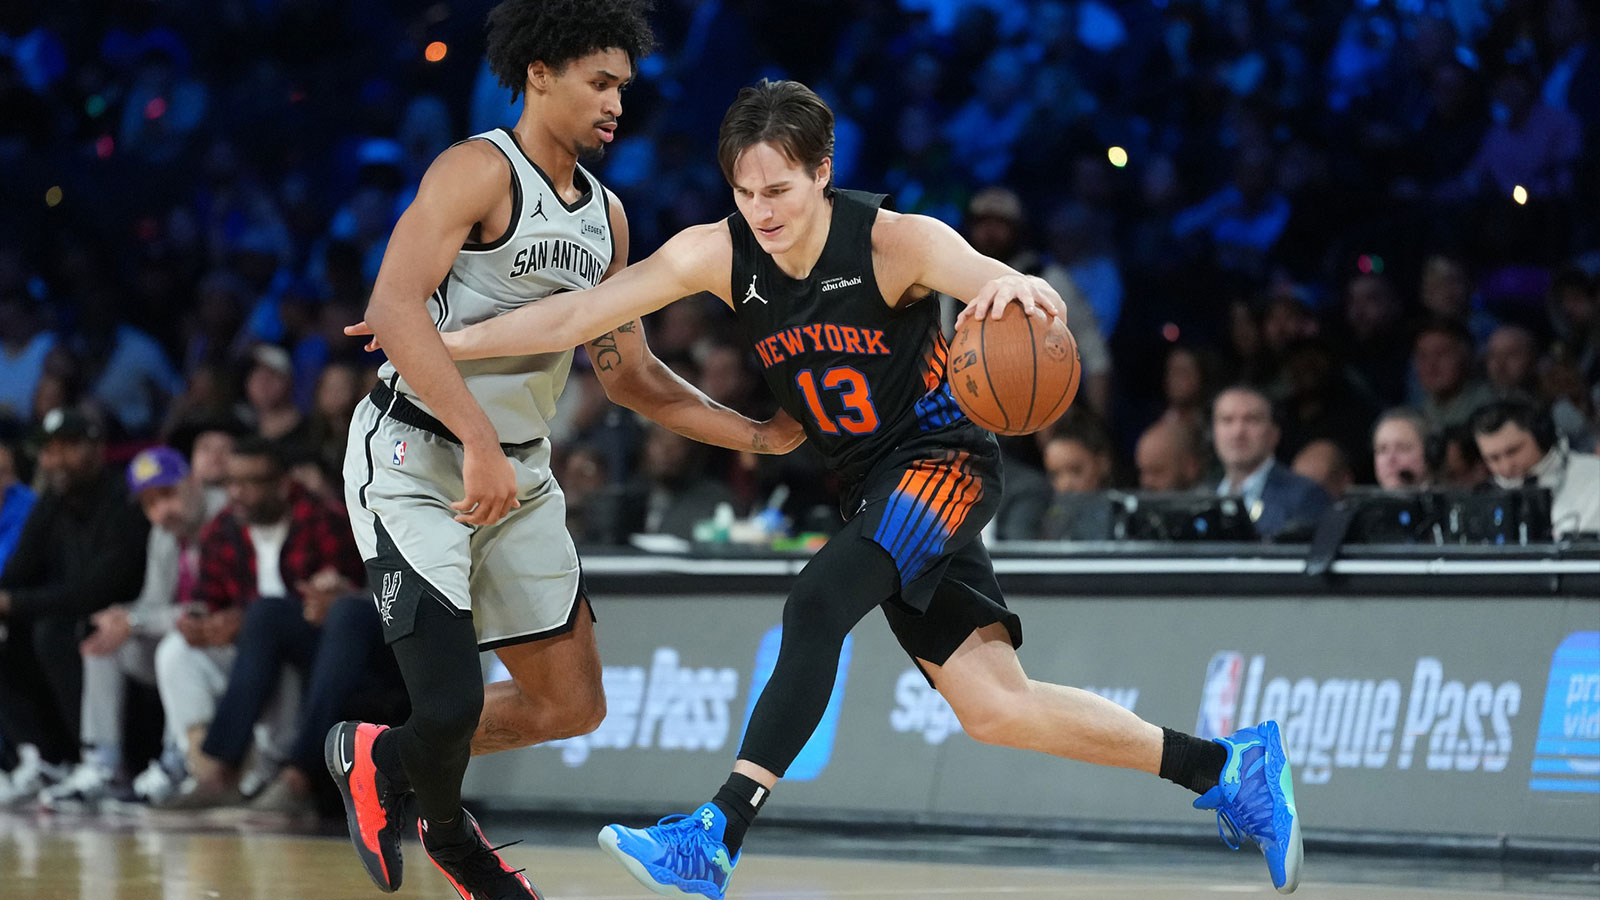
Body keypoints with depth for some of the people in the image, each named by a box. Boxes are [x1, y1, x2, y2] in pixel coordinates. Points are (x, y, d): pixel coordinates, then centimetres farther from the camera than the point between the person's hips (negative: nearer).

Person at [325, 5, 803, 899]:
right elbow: (394, 306, -28)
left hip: (519, 471, 8)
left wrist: (760, 436, 5)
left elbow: (628, 373, 16)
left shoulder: (605, 214, 9)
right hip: (415, 457, -8)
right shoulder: (482, 171, -16)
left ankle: (384, 758, 32)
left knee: (572, 709, 9)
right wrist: (478, 443, -35)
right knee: (452, 701, -17)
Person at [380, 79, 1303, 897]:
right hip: (871, 483, 6)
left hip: (943, 460, -6)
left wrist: (1022, 288, -62)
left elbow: (994, 285, -37)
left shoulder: (897, 243, -20)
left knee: (819, 604, -29)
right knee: (996, 708, 0)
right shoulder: (717, 256, -7)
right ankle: (1226, 769, 10)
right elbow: (580, 315, -5)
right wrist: (447, 343, -12)